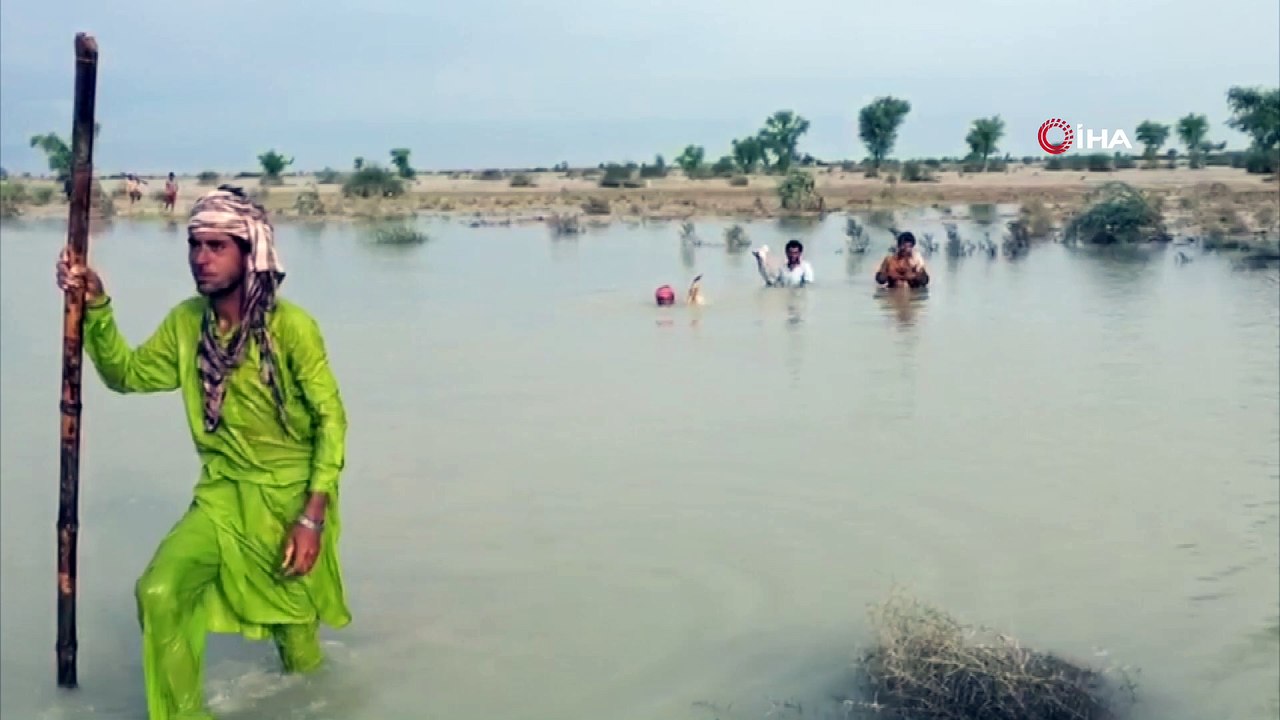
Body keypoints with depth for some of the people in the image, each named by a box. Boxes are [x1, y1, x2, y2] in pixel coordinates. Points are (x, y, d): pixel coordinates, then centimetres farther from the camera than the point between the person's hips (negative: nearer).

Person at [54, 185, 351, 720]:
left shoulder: (291, 326, -19)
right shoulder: (186, 322, -3)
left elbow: (330, 419, -14)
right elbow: (126, 374, 9)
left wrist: (312, 517, -18)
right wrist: (96, 309, -9)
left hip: (291, 495, -3)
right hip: (223, 494, 4)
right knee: (158, 592, -21)